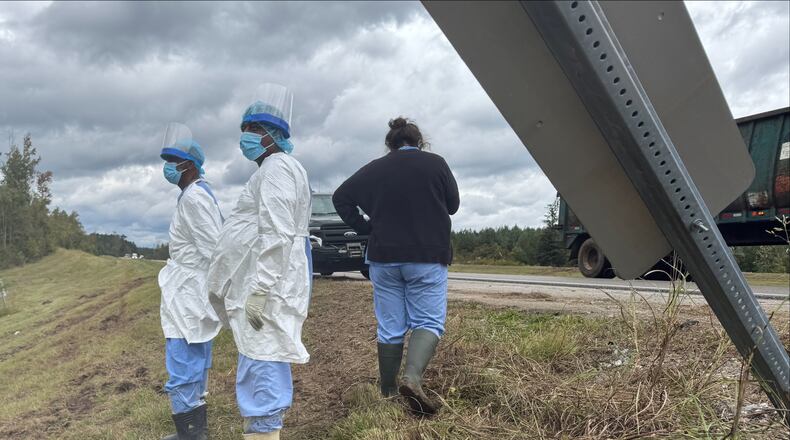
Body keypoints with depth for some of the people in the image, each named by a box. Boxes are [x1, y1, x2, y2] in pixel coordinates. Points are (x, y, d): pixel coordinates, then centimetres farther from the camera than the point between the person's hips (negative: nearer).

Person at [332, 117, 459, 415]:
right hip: (428, 257, -2)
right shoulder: (435, 164, -3)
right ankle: (412, 377, -19)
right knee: (428, 322, 3)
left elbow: (340, 197, 4)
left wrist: (365, 227, 6)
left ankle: (388, 391, 18)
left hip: (384, 257, 3)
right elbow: (452, 205, 6)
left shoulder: (375, 168, 3)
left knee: (390, 327, 10)